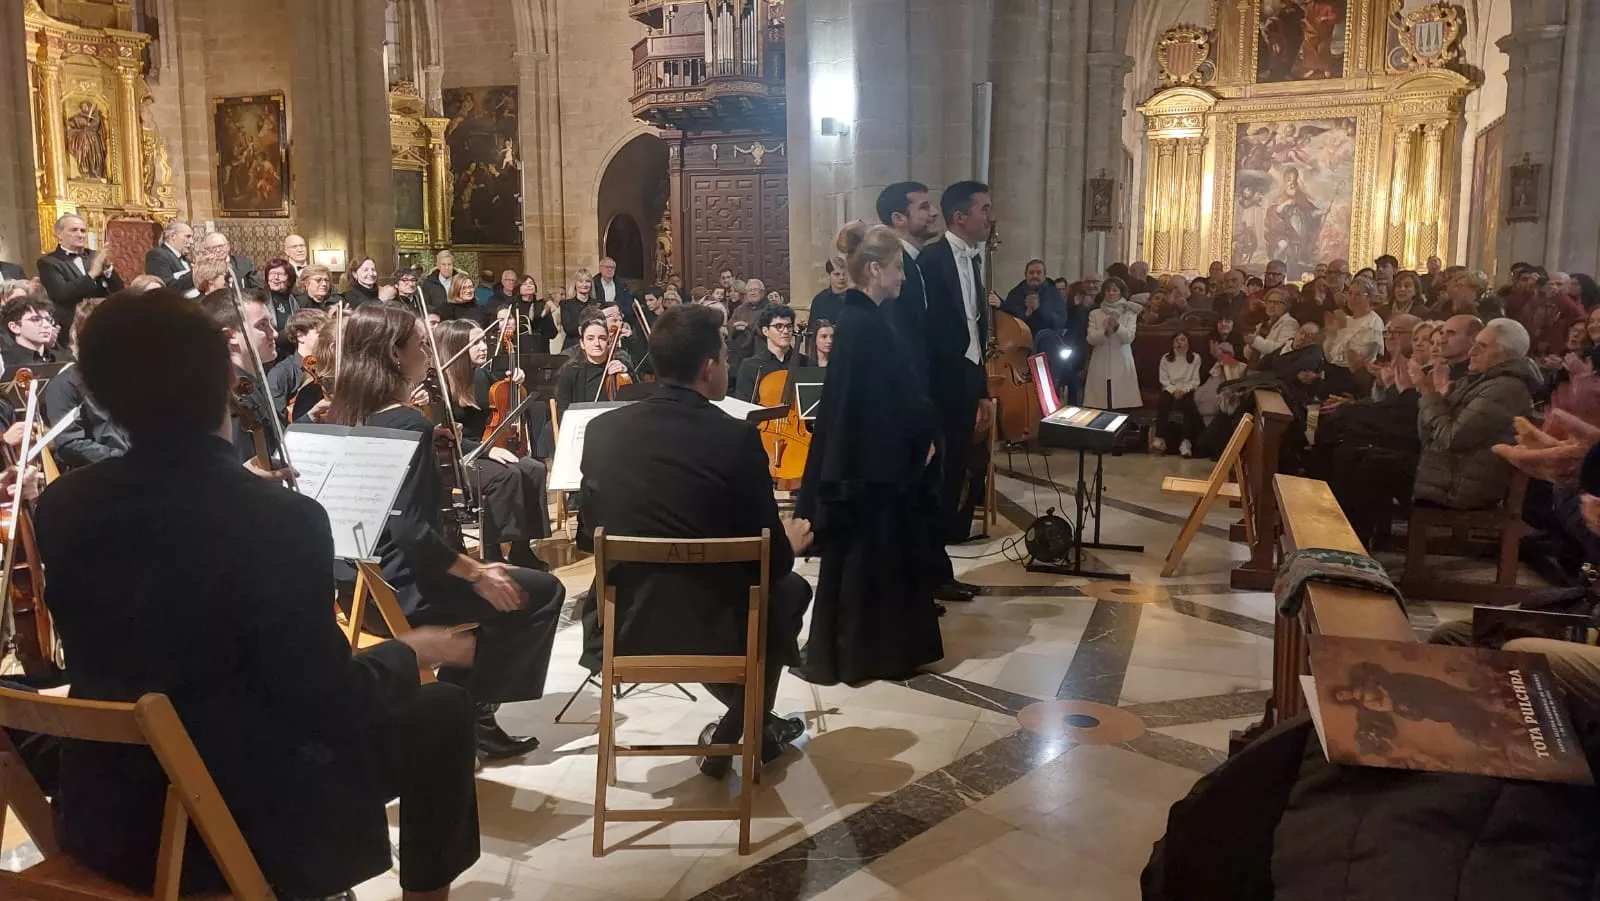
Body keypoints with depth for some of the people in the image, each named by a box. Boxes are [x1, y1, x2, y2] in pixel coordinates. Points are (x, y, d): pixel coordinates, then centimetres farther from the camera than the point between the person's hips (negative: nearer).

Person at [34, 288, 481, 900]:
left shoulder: (61, 506, -6)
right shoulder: (279, 522, -26)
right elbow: (333, 704, -20)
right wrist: (410, 653, 0)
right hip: (245, 822, -6)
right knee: (441, 712, 12)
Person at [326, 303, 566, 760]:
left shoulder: (343, 416, 5)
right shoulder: (409, 425, -21)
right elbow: (412, 531, -26)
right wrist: (479, 573, -16)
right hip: (397, 589, -9)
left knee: (485, 588, 29)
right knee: (542, 591, 2)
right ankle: (470, 711, 10)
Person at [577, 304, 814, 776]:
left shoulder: (602, 429, -3)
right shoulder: (738, 438, -15)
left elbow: (589, 538, 10)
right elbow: (770, 561, -8)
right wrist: (789, 542, 15)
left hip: (623, 625, 5)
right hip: (712, 628, -4)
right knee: (790, 590, 27)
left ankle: (752, 726, 45)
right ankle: (732, 739, 29)